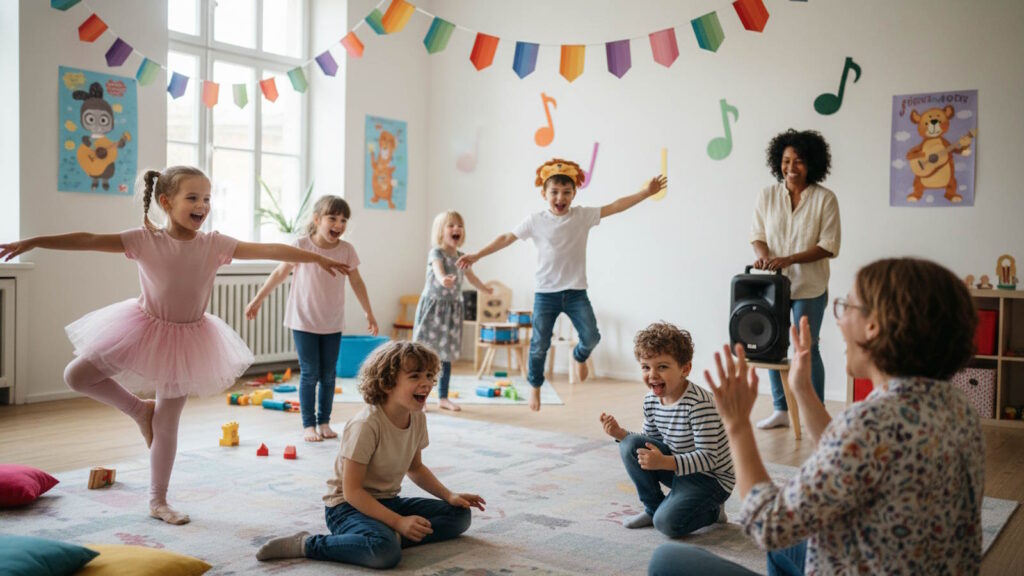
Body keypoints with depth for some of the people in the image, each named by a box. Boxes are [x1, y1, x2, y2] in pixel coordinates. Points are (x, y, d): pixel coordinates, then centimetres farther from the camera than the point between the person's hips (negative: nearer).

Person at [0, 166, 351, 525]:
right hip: (146, 330, 0)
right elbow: (88, 240, -21)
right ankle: (139, 409, 16)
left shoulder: (215, 245, -10)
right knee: (76, 376, -6)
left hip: (188, 339, 0)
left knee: (167, 424, 7)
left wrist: (318, 258, -9)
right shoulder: (146, 240, -15)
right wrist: (33, 242, -29)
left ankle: (158, 501, 20)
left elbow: (270, 250, -10)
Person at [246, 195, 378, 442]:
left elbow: (357, 282, 7)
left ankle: (324, 421, 20)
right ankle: (308, 424, 10)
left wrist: (369, 313, 11)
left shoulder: (346, 250, -4)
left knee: (328, 375, 8)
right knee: (310, 373, -1)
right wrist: (258, 299, 3)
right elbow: (280, 273, -1)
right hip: (304, 321, -3)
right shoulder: (301, 245, -12)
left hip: (333, 324, 3)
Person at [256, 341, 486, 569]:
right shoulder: (366, 425, -25)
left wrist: (449, 496, 5)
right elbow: (352, 491, -23)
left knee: (460, 514, 1)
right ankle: (306, 544, -17)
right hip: (348, 505, -8)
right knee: (385, 551, -38)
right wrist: (398, 522, -27)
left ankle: (391, 536, -15)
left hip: (386, 501, 8)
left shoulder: (418, 418, -2)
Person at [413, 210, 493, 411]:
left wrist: (485, 289, 43)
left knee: (447, 355, 11)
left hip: (452, 308, 6)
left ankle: (443, 397, 21)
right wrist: (443, 279, -56)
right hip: (433, 305, -6)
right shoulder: (436, 252, -11)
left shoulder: (461, 257, 9)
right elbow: (438, 268, -33)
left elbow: (471, 276, 28)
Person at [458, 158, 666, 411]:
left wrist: (647, 192, -8)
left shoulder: (583, 216, 0)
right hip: (546, 292, -1)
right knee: (540, 344, 1)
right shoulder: (535, 221, -3)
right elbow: (507, 238, 2)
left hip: (576, 292, 1)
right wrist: (477, 255, 1)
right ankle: (535, 385, 25)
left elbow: (615, 206, -2)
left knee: (591, 336, -8)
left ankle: (580, 356, 29)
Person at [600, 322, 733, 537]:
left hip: (711, 477, -7)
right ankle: (653, 507, 5)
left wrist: (664, 463, -39)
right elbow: (649, 441, 9)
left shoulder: (699, 403, -28)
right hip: (679, 465, 7)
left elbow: (708, 458, -29)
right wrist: (620, 433, -10)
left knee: (667, 523, -24)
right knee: (631, 446, -12)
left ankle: (712, 511, 7)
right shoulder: (651, 401, -5)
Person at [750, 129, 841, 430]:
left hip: (809, 286, -3)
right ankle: (781, 410, 23)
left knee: (807, 348, 2)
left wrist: (789, 259, -21)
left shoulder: (825, 198, -7)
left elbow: (829, 246, -10)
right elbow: (757, 235, 6)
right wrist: (763, 255, -17)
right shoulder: (768, 195, 3)